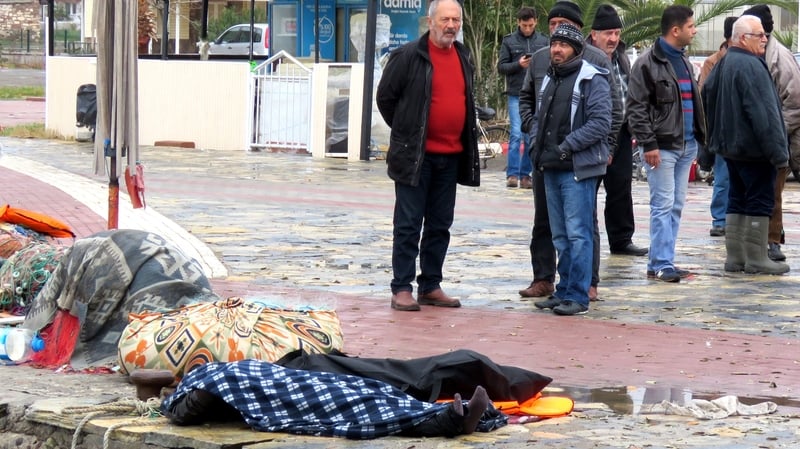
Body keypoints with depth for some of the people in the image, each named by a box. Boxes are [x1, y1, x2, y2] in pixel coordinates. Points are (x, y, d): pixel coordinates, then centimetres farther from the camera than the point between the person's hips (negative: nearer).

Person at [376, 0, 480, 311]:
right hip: (415, 155, -6)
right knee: (408, 224, -2)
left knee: (440, 225, 10)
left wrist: (466, 142, 16)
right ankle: (402, 288, 1)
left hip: (451, 156, 6)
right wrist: (406, 134, 4)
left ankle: (430, 286, 18)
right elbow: (385, 97, -2)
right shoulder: (408, 56, -9)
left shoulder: (464, 58, 11)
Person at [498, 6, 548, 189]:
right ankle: (512, 174, -6)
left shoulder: (543, 41, 8)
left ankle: (525, 174, 12)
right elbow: (501, 66, 2)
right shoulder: (509, 41, 4)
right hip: (516, 95, -2)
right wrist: (518, 65, -14)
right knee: (516, 134, -10)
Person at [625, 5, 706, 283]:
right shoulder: (647, 64, -10)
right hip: (662, 147, -8)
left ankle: (662, 262, 14)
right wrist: (648, 144, -17)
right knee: (663, 205, -9)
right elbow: (635, 107, -12)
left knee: (677, 205, 9)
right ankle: (660, 265, -6)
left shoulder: (684, 62, 16)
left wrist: (698, 139, 17)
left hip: (686, 145, 8)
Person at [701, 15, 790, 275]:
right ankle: (756, 259, -1)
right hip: (754, 148, -10)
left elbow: (707, 98, 21)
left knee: (738, 201, 14)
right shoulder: (751, 66, -19)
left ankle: (734, 257, 16)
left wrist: (714, 141, 25)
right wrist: (778, 152, -20)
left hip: (730, 147, 10)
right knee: (760, 202, -3)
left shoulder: (722, 66, 12)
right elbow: (764, 113, -22)